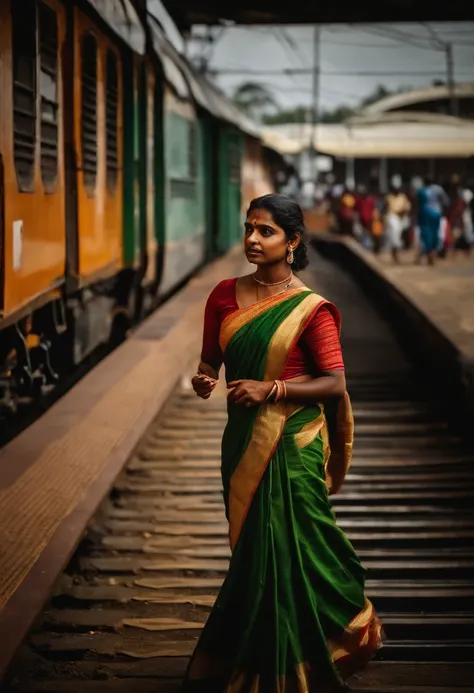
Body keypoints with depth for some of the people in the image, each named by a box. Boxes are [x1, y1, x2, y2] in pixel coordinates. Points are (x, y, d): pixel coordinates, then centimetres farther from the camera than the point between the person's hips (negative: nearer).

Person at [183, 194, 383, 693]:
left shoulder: (309, 308, -9)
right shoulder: (225, 296, 4)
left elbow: (335, 383, -10)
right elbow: (210, 362, 11)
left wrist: (271, 390, -19)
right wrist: (204, 381, -11)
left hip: (294, 443, -4)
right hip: (243, 439, 5)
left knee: (287, 549, -1)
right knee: (251, 547, 14)